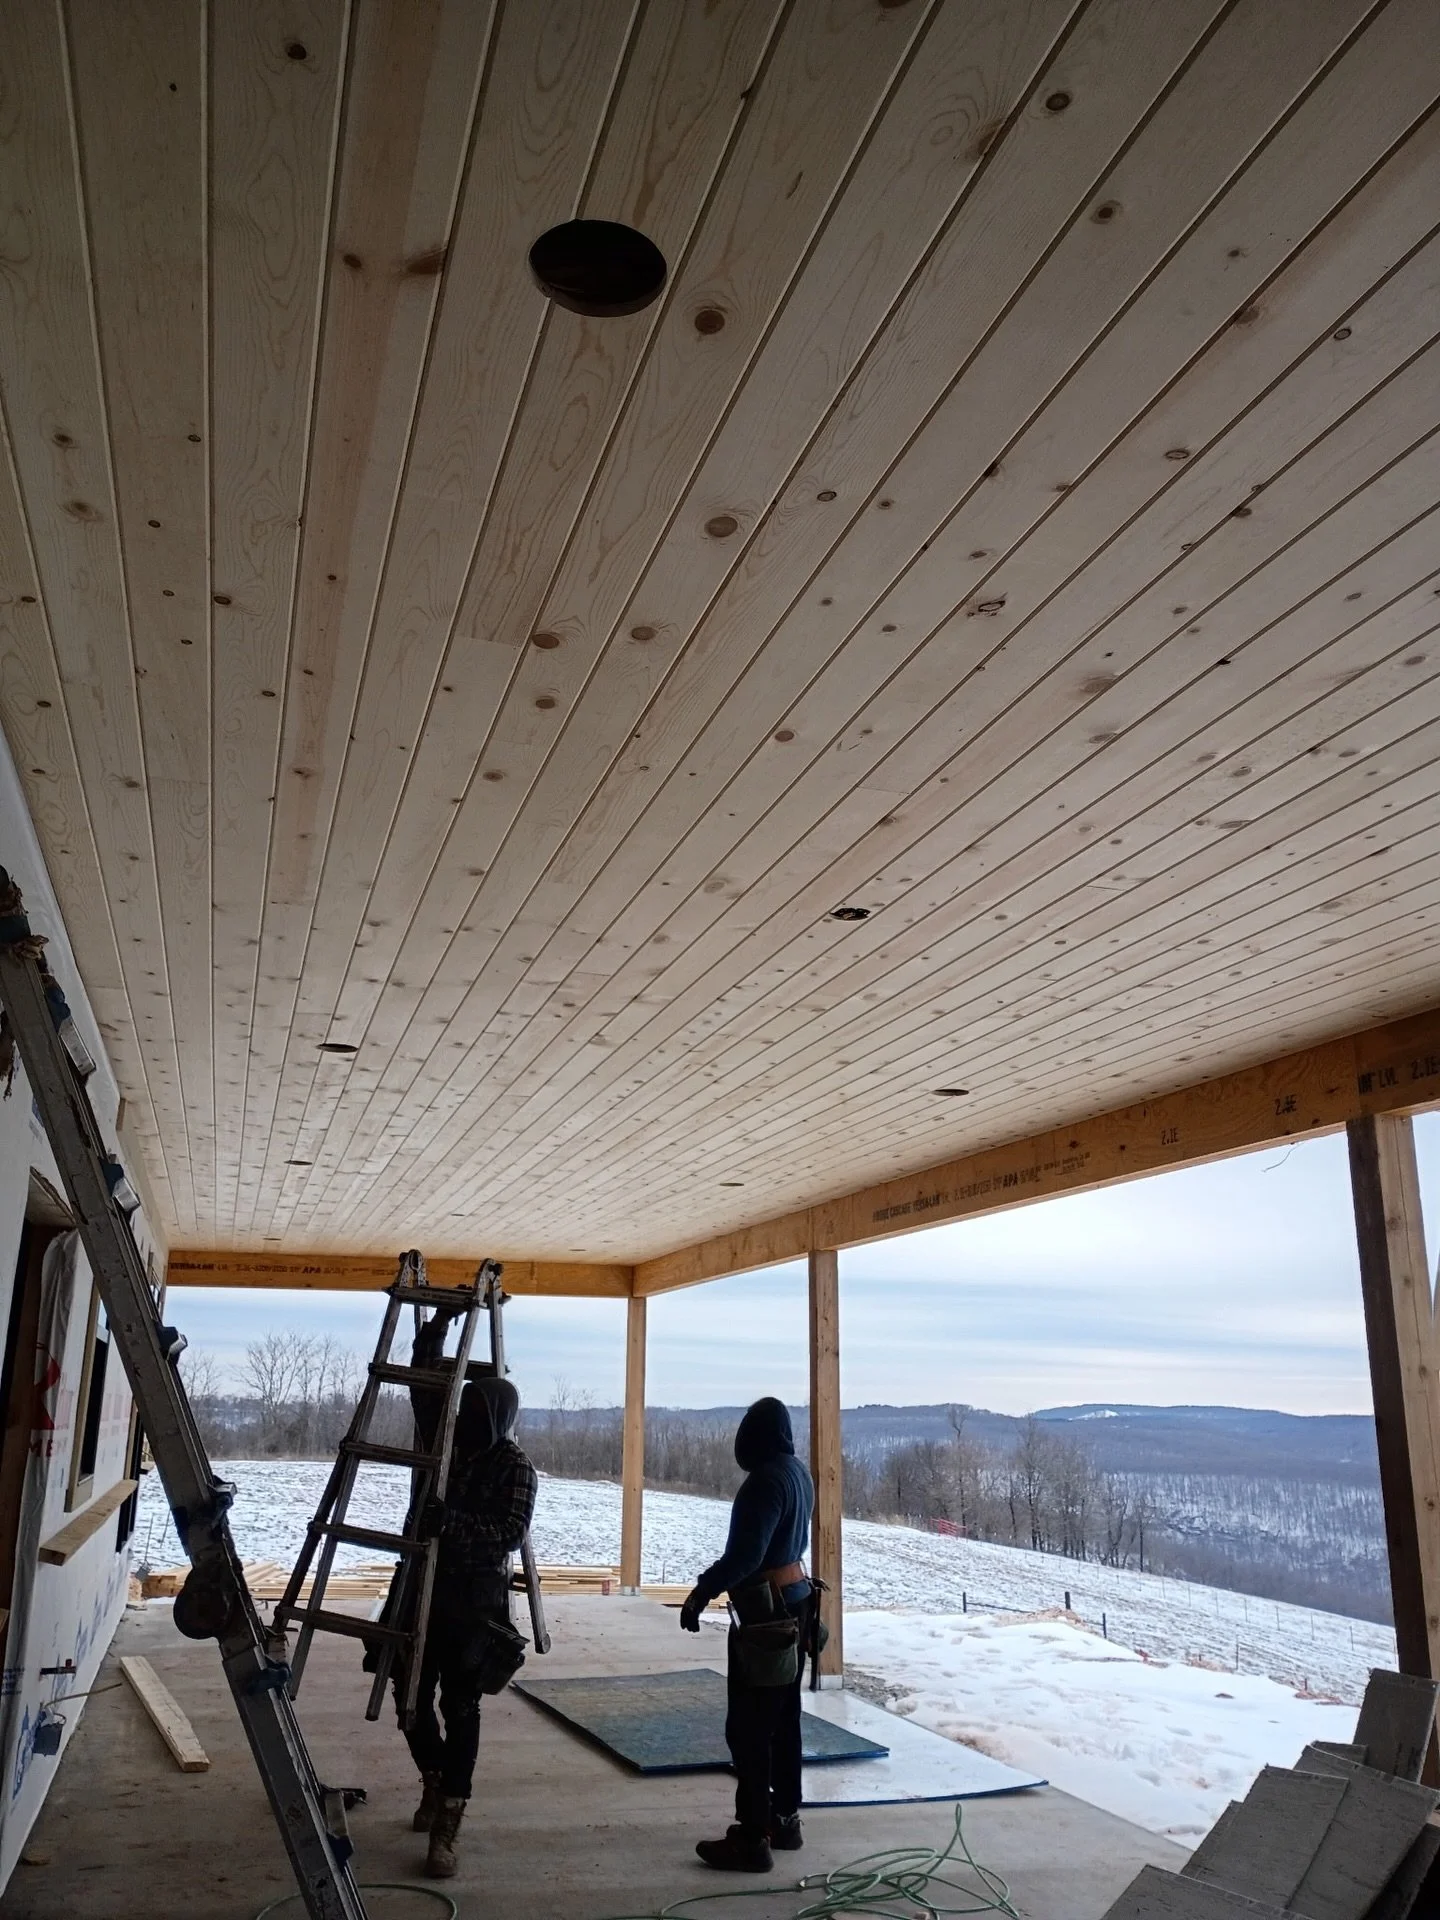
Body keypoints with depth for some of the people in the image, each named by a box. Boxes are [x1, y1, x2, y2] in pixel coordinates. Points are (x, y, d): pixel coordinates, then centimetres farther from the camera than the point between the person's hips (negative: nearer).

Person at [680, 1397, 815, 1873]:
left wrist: (700, 1593, -19)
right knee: (783, 1717, 18)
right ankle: (785, 1819, 28)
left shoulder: (766, 1479, -21)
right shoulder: (798, 1471, 7)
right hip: (794, 1600, 10)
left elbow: (744, 1554, -26)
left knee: (749, 1725, -3)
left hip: (766, 1610, -10)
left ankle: (753, 1837, 2)